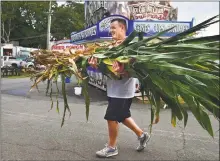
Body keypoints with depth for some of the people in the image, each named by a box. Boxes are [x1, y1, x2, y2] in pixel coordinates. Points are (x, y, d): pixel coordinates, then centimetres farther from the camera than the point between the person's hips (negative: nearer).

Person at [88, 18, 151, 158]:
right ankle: (142, 135, 36)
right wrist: (96, 64, -8)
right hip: (115, 88, 9)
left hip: (123, 89, -9)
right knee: (122, 115, 18)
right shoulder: (114, 45, 14)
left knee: (112, 117, -1)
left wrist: (121, 69, -36)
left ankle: (112, 147, 18)